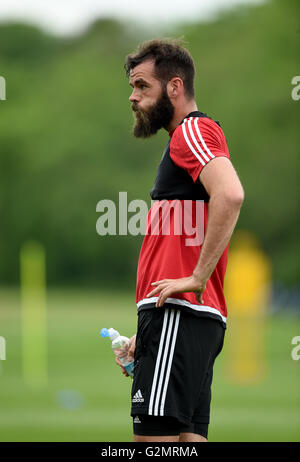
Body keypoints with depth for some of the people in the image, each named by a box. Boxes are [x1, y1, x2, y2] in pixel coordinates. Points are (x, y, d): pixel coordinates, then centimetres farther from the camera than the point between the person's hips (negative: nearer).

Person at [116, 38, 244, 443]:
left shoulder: (194, 130, -4)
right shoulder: (187, 137, 27)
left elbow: (230, 195, -26)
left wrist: (197, 278, -23)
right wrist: (145, 335, 23)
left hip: (179, 314, -10)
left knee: (153, 438, -15)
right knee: (189, 437, 5)